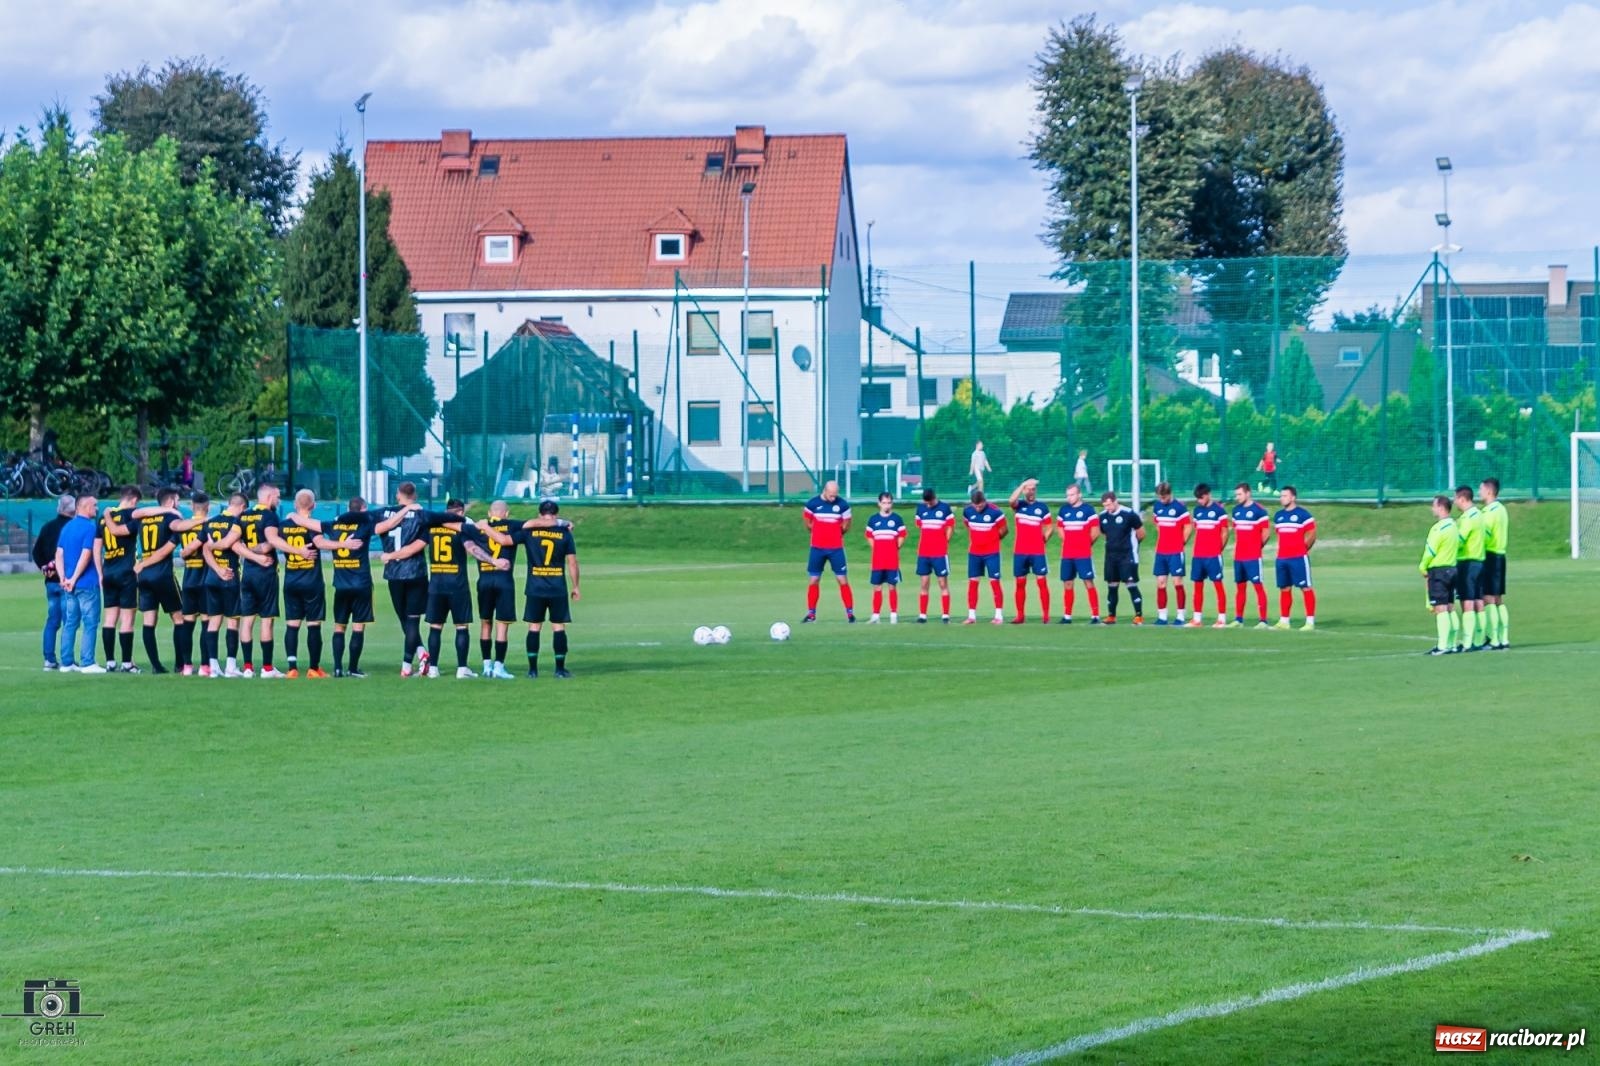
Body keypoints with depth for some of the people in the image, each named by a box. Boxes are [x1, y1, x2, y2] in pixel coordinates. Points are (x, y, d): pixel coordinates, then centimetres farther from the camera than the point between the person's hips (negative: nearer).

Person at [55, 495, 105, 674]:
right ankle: (87, 663, -5)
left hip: (68, 584, 7)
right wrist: (74, 579, -13)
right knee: (90, 624, -2)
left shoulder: (66, 527, 11)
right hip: (87, 583, -7)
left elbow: (59, 554, 6)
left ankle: (67, 662, 12)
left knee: (69, 624, 11)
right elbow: (86, 555, -18)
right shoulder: (90, 527, -11)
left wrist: (63, 578, 0)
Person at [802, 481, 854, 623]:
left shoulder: (843, 505, -5)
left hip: (836, 548, -1)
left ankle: (850, 613, 0)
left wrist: (834, 533, 6)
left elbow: (846, 526, 6)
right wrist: (821, 532, 8)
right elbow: (808, 523, 9)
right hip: (817, 547, 1)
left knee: (843, 580, -4)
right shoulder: (812, 503, -3)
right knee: (813, 580, 3)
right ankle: (811, 613, 11)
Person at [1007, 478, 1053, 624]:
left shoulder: (1042, 507, 4)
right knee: (1020, 583, 5)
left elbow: (1050, 527, 9)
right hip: (1020, 551, 1)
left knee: (1042, 582, -6)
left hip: (1038, 552, -1)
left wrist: (1043, 538, -3)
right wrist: (1023, 485, -21)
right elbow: (1012, 500, -20)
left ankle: (1045, 615, -3)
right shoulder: (1019, 505, 4)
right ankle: (1020, 615, 11)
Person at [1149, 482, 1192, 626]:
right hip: (1161, 551, 6)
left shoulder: (1179, 507, -10)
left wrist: (1181, 543, -2)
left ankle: (1181, 616, 0)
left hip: (1176, 552, -6)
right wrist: (1163, 540, 12)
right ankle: (1162, 616, 8)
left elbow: (1189, 526, -7)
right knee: (1160, 583, 4)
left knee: (1177, 582, -5)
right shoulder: (1157, 506, 7)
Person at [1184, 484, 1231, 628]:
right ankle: (1197, 619, 12)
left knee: (1218, 584, -4)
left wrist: (1219, 549, -1)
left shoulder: (1218, 510, -6)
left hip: (1213, 555, -6)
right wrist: (1198, 547, 10)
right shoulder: (1197, 510, 12)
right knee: (1197, 585, 7)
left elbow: (1224, 533, -3)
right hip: (1198, 555, 6)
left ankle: (1222, 618, -3)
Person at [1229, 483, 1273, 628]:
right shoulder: (1236, 510, 11)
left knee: (1258, 586, -7)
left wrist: (1257, 546, 0)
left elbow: (1266, 532, -8)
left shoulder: (1259, 510, -10)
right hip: (1238, 556, 7)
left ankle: (1262, 620, -9)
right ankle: (1238, 619, 17)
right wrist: (1239, 545, 12)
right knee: (1239, 586, 11)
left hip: (1253, 556, -7)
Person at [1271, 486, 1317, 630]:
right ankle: (1283, 621, 16)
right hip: (1282, 557, 7)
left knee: (1306, 587, -7)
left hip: (1299, 558, -7)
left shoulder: (1303, 514, -7)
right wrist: (1283, 549, 16)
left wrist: (1302, 548, 1)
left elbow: (1312, 534, -6)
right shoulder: (1278, 515, 13)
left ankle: (1310, 621, -8)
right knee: (1284, 589, 10)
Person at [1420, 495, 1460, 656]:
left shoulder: (1439, 528, -16)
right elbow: (1459, 546, 13)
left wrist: (1423, 568, 1)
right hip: (1452, 569, 9)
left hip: (1438, 570, -9)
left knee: (1440, 609, -9)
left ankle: (1443, 646, -12)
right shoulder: (1454, 526, 11)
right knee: (1449, 609, 12)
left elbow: (1430, 551, -16)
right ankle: (1451, 644, 13)